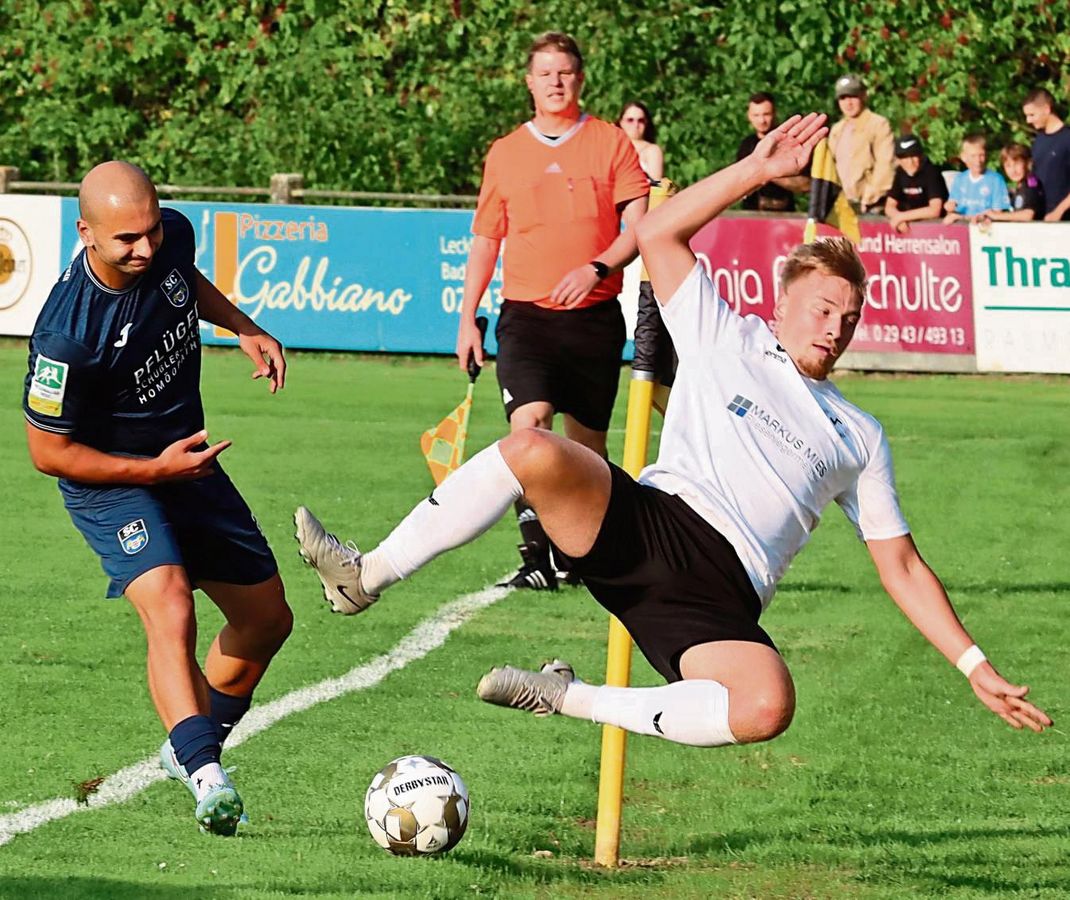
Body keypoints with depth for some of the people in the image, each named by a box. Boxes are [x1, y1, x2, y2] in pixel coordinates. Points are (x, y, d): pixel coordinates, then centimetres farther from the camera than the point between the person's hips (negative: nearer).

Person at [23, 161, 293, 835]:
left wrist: (243, 327, 2)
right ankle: (205, 775, -41)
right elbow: (48, 451, -21)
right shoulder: (67, 335, -32)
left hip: (188, 461, 7)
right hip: (109, 479, -7)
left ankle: (191, 749, 32)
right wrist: (155, 470, -25)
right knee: (170, 610, -31)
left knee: (267, 618, 13)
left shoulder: (172, 237, -13)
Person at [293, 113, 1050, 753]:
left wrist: (978, 669, 17)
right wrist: (758, 170, 3)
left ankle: (576, 701, -16)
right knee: (533, 449, -33)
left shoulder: (858, 437, 25)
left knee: (767, 708, -35)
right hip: (642, 522, -1)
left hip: (718, 597, 1)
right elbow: (659, 234, 9)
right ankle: (366, 575, -24)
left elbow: (901, 566, 24)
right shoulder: (725, 340, 21)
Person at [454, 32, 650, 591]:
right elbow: (485, 240, 16)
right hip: (526, 315, 0)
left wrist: (596, 268, -19)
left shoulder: (611, 143, 4)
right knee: (529, 423, -21)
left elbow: (638, 226, -1)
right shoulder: (506, 153, 10)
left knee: (587, 442, 6)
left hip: (594, 315, 0)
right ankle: (536, 559, -25)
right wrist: (467, 320, 11)